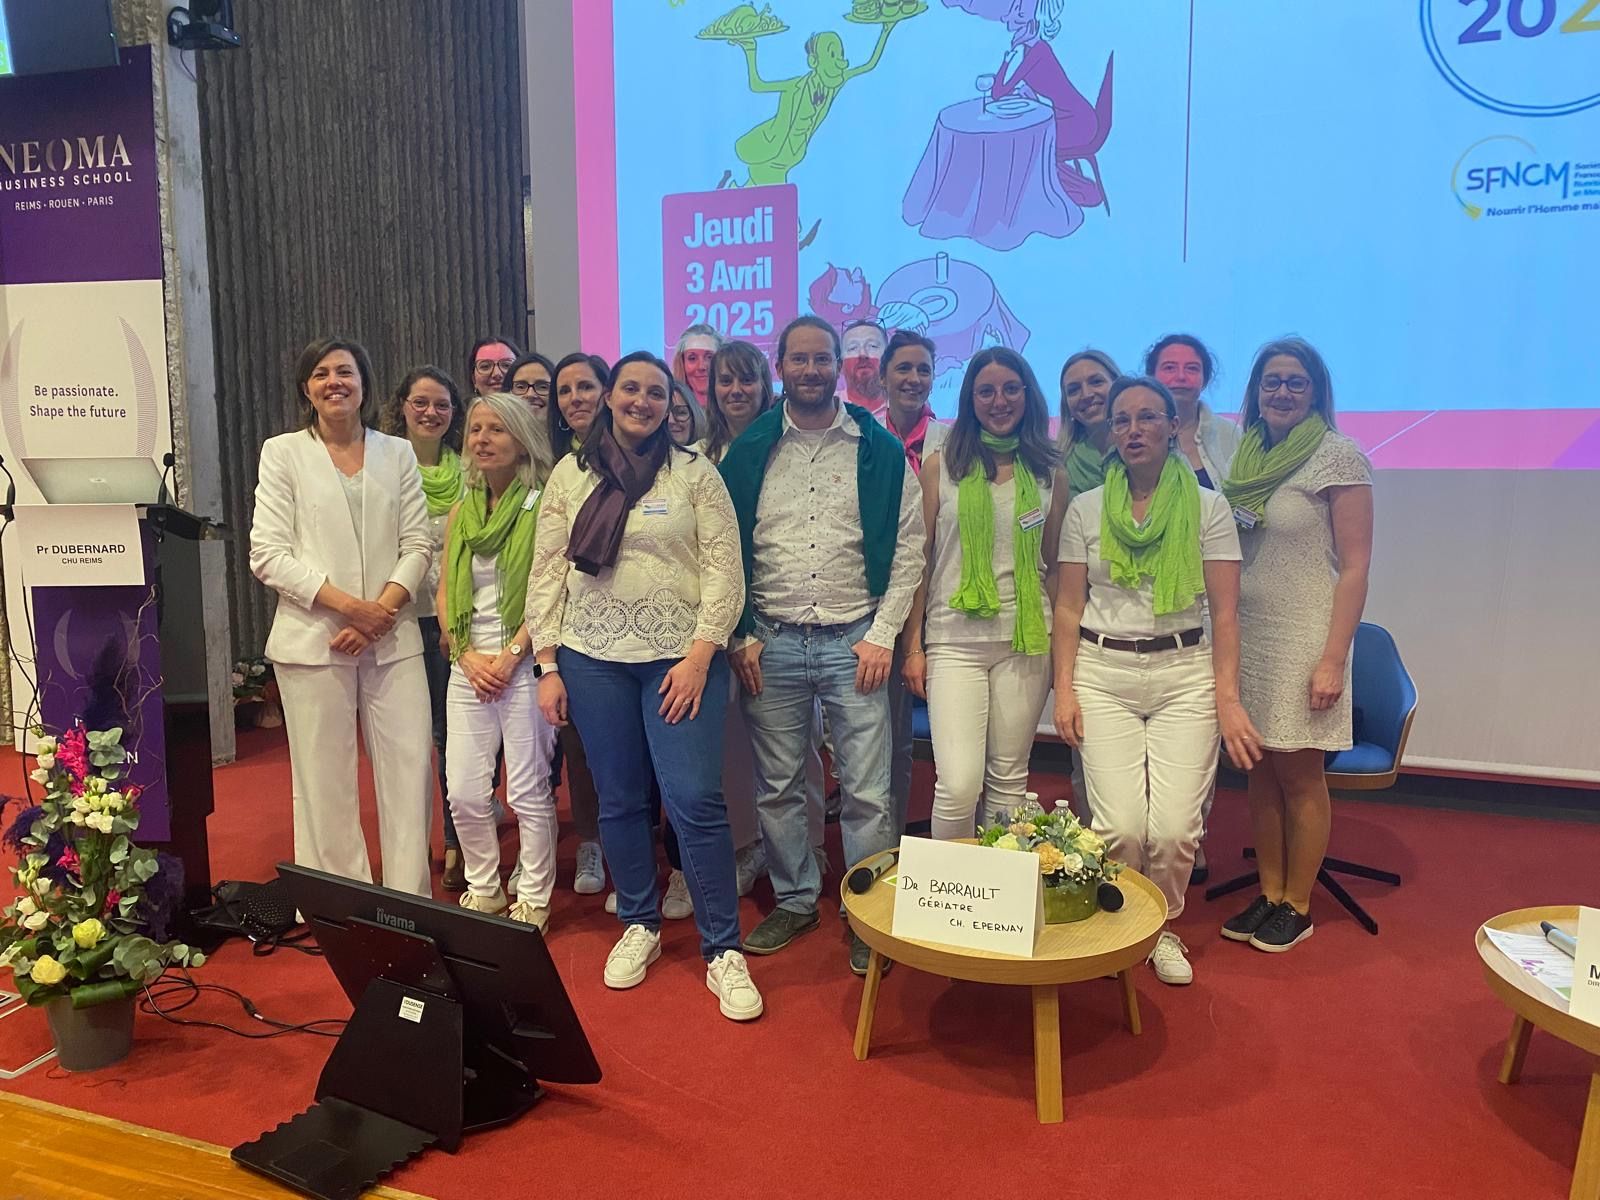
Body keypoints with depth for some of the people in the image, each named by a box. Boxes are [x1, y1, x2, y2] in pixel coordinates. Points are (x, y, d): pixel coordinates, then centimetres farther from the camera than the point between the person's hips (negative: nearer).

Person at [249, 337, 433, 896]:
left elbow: (417, 544, 6)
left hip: (393, 639, 2)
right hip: (314, 639, -2)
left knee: (410, 773, -1)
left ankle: (411, 903, 11)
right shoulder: (282, 452, 5)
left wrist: (381, 611, -10)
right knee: (325, 782, 3)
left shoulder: (397, 453, 12)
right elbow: (269, 555, -3)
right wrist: (350, 606, -13)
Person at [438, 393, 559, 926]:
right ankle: (482, 891, 25)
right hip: (469, 668, 5)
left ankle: (533, 901, 16)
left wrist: (510, 656, -13)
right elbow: (445, 596, 12)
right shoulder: (461, 512, 13)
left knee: (529, 792, 1)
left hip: (522, 666, -5)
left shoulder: (542, 506, -5)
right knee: (465, 793, 7)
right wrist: (467, 656, -2)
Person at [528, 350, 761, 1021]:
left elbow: (724, 570, -3)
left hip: (681, 657, -2)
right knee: (619, 800, 11)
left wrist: (699, 657, -12)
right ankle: (639, 926, 30)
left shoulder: (694, 473, 0)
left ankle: (722, 951, 6)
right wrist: (547, 665, 2)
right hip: (593, 658, 3)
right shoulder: (570, 474, 7)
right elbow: (546, 571, 7)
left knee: (695, 801, -6)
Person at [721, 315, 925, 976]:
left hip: (853, 642, -1)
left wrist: (882, 634, -5)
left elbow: (908, 547, 1)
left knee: (867, 791, 2)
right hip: (772, 643, 2)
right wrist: (741, 636, 0)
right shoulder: (748, 450, 5)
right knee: (777, 787, 11)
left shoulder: (880, 449, 1)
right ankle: (795, 898, 29)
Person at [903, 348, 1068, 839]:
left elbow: (1055, 566, 13)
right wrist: (913, 645, -1)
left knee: (1010, 781, 9)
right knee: (958, 784, -11)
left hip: (1027, 641, 2)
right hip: (955, 640, -2)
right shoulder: (941, 466, 4)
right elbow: (920, 559, 4)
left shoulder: (1050, 473, 10)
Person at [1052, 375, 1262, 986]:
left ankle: (1162, 926, 21)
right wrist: (1063, 687, 0)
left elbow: (1224, 613, 2)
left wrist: (1228, 700, -4)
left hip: (1185, 673, 0)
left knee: (1174, 828, -9)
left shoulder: (1207, 507, 5)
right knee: (1119, 825, -10)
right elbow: (1068, 607, 8)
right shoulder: (1085, 508, 8)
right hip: (1103, 671, 0)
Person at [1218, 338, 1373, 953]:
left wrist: (1333, 659, -14)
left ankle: (1297, 907, 18)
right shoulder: (1245, 456, 10)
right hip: (1246, 636, 5)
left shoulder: (1338, 456, -6)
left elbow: (1353, 567, -9)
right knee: (1260, 773, 10)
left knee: (1298, 775, 3)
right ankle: (1269, 895, 24)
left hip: (1302, 640, -5)